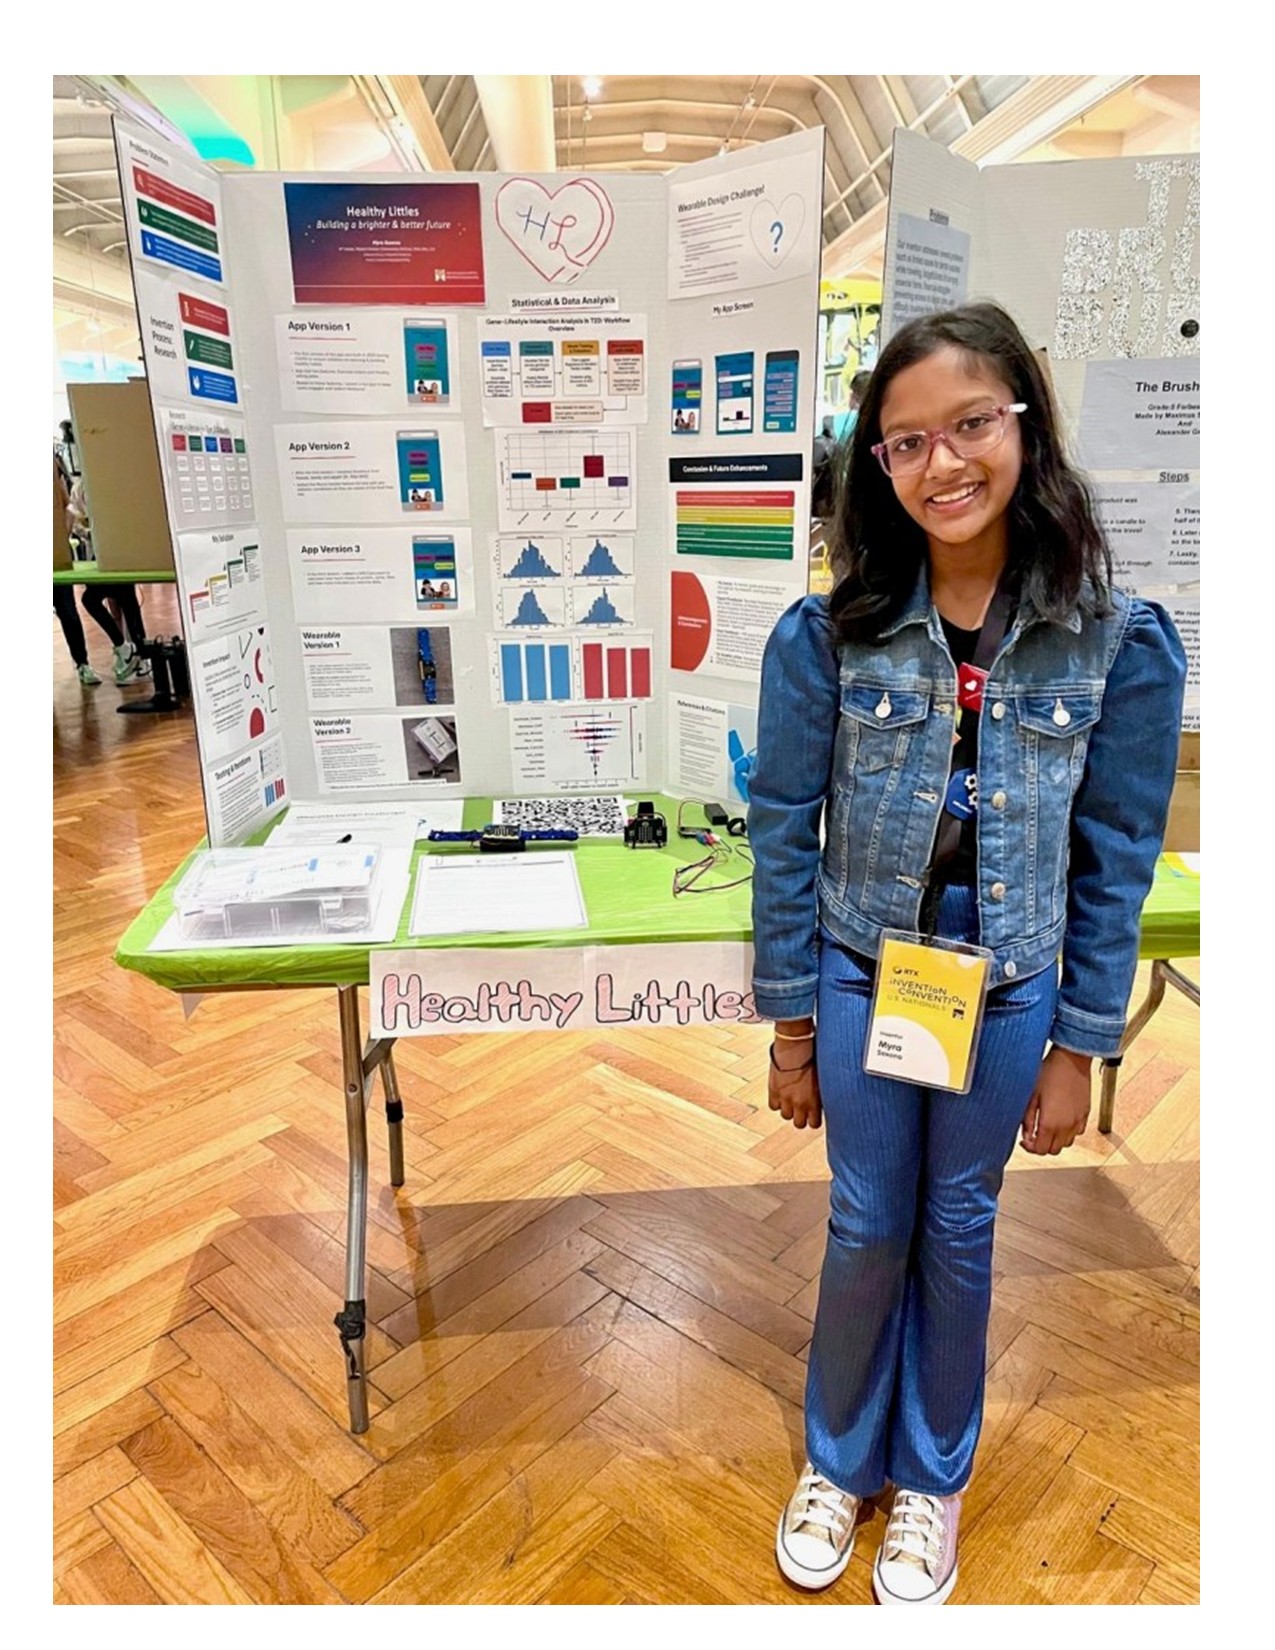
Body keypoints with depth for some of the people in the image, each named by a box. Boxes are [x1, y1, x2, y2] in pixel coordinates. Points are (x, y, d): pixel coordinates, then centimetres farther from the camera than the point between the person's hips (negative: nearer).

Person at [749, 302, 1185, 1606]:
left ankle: (932, 1477, 43)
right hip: (862, 976, 0)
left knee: (957, 1232, 18)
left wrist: (1079, 1046, -1)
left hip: (1010, 994, 1)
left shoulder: (1117, 640, -11)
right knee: (866, 1229, 15)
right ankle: (839, 1460, 42)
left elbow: (1116, 862, -4)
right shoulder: (829, 632, -13)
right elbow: (784, 828, -6)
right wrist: (791, 1021, -3)